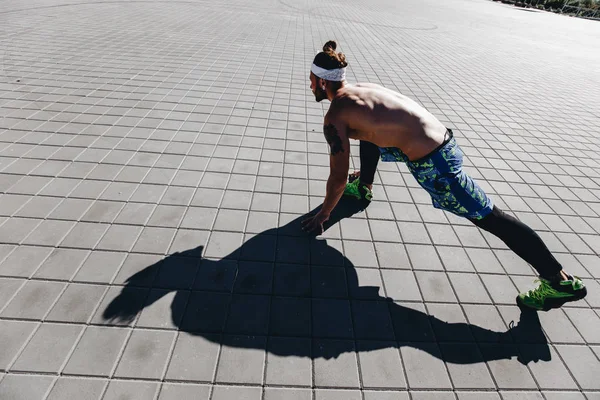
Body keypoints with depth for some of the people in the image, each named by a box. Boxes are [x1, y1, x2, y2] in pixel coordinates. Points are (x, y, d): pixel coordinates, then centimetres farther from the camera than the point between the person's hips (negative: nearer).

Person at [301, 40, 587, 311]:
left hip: (432, 163, -9)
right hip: (439, 138, 10)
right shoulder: (361, 89, 14)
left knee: (489, 218, 1)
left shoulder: (334, 117, -11)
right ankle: (363, 187, 42)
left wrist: (322, 215, 6)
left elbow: (338, 177, -10)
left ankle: (561, 282, 14)